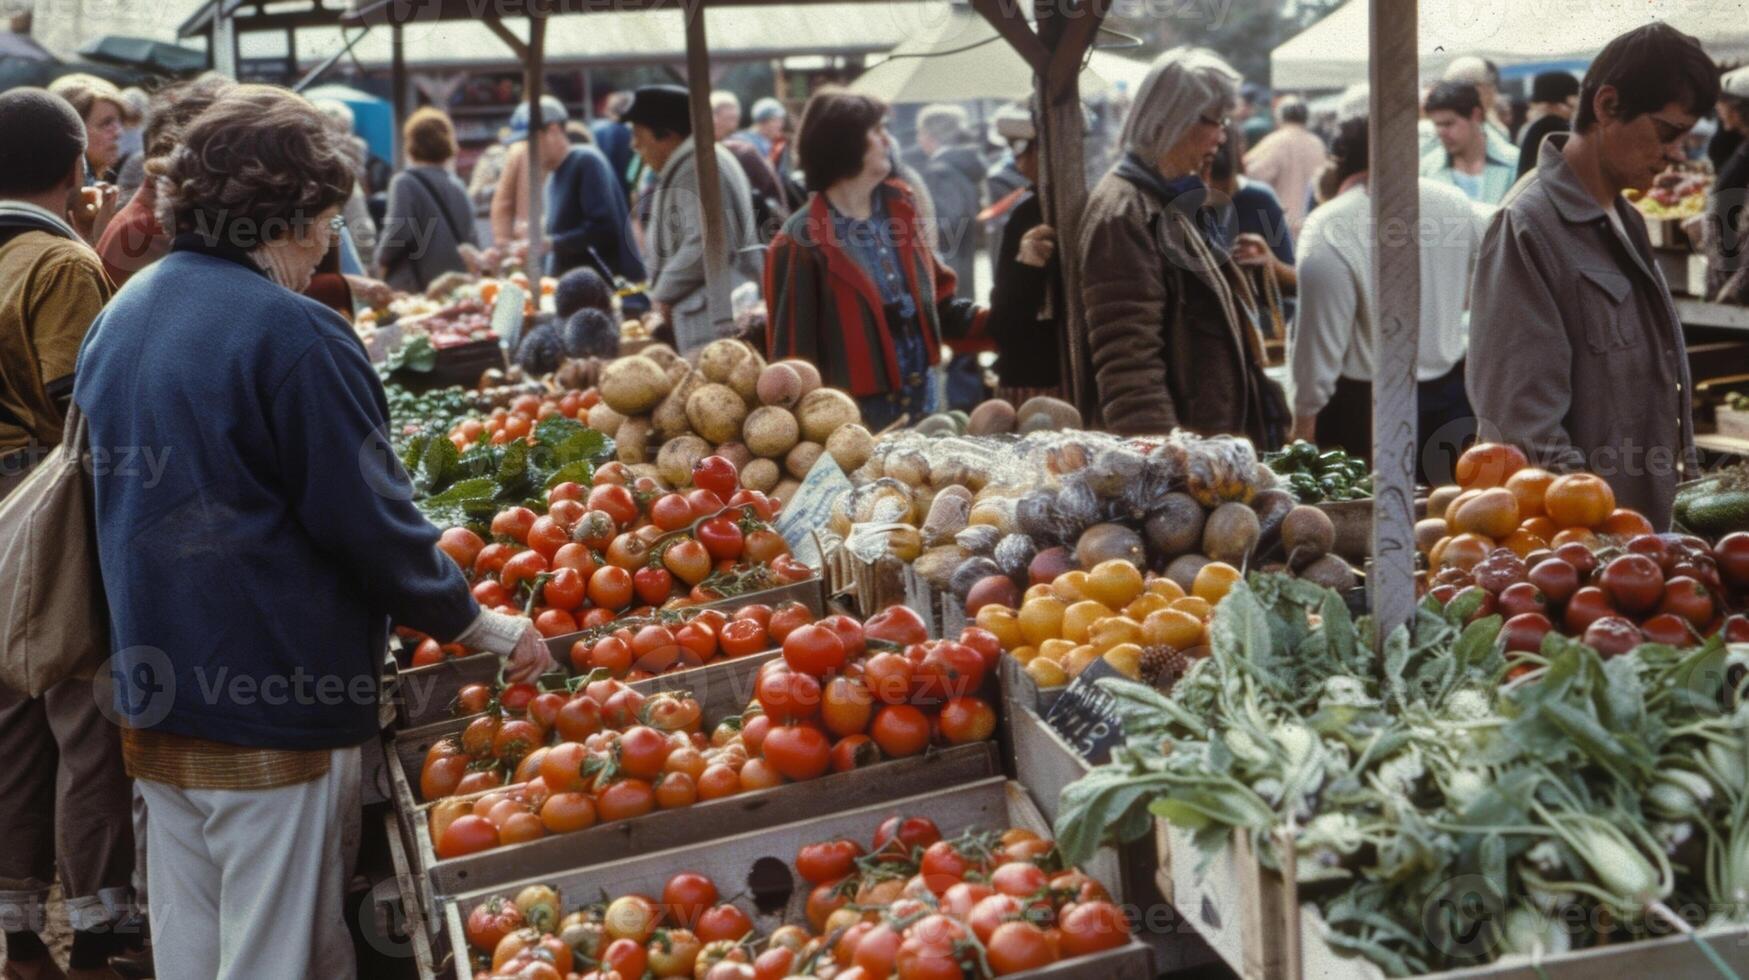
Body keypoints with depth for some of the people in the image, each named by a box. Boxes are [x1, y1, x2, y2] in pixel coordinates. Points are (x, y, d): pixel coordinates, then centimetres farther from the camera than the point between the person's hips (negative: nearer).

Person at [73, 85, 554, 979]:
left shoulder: (120, 314, 8)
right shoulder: (293, 335, -18)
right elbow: (369, 520, -16)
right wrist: (485, 627, -3)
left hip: (154, 703, 8)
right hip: (272, 709, -8)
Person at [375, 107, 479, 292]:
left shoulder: (405, 182, -7)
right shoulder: (457, 185, 9)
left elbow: (399, 232, -16)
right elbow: (472, 240, 10)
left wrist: (382, 260, -1)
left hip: (415, 286, -5)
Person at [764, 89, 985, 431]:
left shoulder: (899, 212, 8)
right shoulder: (803, 242, -11)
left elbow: (938, 306, 16)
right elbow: (792, 351, -10)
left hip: (921, 406, 6)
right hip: (854, 419, -6)